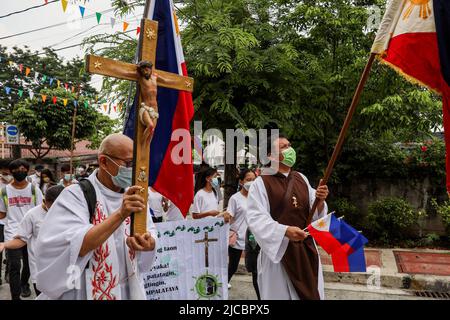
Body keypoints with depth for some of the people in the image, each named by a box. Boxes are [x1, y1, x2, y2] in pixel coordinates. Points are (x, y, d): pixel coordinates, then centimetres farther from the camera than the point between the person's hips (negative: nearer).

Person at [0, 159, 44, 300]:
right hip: (12, 234, -1)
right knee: (14, 266, -6)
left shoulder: (34, 189, 0)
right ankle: (16, 297, 2)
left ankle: (24, 284, 44)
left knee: (29, 263, 17)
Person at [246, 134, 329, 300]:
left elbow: (316, 212, 6)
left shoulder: (302, 178, 7)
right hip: (278, 249, -5)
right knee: (281, 294, 8)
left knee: (311, 294, 16)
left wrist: (320, 201, -16)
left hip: (306, 248, 5)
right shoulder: (261, 183, -10)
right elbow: (255, 218, -19)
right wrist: (285, 231, -31)